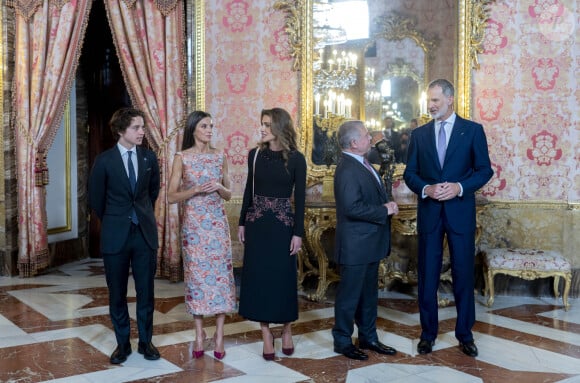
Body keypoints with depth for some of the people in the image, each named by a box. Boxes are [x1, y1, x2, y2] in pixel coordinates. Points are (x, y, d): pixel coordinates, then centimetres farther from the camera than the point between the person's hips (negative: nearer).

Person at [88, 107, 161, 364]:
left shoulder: (149, 158, 2)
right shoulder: (104, 161, -6)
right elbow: (95, 199, 5)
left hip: (145, 234, 2)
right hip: (115, 236, -1)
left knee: (146, 292, 6)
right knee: (117, 294, 7)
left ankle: (145, 341, 20)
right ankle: (122, 343, 21)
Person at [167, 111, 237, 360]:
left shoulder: (220, 156, 7)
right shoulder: (182, 157, -1)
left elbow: (228, 195, 12)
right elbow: (171, 196, -4)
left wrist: (218, 188, -10)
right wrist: (197, 190, -17)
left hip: (217, 222, 2)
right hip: (193, 223, -2)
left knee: (220, 273, -1)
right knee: (196, 274, 2)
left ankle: (219, 335, 5)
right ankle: (199, 334, 15)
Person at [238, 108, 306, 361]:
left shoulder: (296, 159, -5)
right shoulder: (255, 154, 3)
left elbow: (300, 198, -5)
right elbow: (249, 190, 9)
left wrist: (298, 232, -8)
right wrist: (242, 222, 6)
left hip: (282, 224, -2)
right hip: (257, 223, 3)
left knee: (283, 277, 5)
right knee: (259, 276, 4)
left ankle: (286, 330, 24)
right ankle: (266, 335, 14)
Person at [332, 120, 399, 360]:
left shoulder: (362, 164, 11)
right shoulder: (347, 170, -21)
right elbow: (353, 208, -27)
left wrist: (388, 207, 0)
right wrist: (385, 210, -17)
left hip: (369, 242, 10)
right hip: (355, 245, -10)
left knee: (369, 294, 18)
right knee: (349, 295, 4)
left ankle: (368, 338, 30)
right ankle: (342, 341, 18)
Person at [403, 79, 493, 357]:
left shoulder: (473, 130, 0)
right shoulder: (419, 134, 7)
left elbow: (484, 170, -1)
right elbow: (410, 173, 6)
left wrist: (460, 187, -17)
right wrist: (426, 189, -14)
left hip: (460, 211, -2)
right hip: (429, 212, 2)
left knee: (463, 273, 5)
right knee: (427, 274, 6)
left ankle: (465, 334, 19)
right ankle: (428, 333, 19)